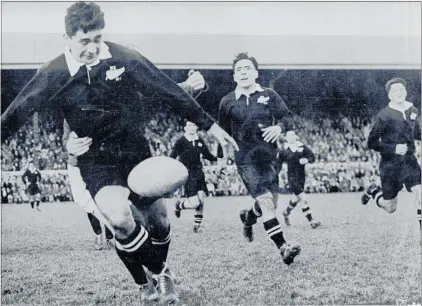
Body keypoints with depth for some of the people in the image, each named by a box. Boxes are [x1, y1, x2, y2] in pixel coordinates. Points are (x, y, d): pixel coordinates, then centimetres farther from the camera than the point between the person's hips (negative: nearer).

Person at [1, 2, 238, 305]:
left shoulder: (124, 58, -11)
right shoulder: (54, 75, -13)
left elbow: (170, 92, -6)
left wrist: (210, 125, -3)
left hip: (135, 149, 2)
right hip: (96, 158, -2)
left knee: (157, 220, 9)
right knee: (120, 218, -27)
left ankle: (162, 274, 43)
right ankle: (153, 280, 0)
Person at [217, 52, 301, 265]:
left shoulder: (269, 95, 5)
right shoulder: (227, 102, 4)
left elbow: (289, 118, 4)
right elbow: (223, 132, 14)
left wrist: (280, 126, -17)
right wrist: (221, 156, 12)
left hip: (269, 157, 3)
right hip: (246, 160, -3)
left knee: (271, 204, 8)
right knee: (266, 202, -16)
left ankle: (248, 217, 42)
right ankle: (283, 247, -19)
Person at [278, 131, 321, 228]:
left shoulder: (302, 147, 1)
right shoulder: (284, 151, -4)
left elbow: (312, 157, -1)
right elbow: (278, 163, 6)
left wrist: (307, 160, -20)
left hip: (301, 176, 4)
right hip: (292, 177, -4)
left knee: (296, 198, 19)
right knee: (303, 199, -15)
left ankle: (286, 212, 48)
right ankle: (311, 221, -12)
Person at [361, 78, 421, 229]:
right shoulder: (384, 115, -12)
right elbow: (372, 143, -10)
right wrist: (394, 148, -21)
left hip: (409, 161, 3)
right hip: (390, 165, -3)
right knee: (390, 208, 9)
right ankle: (374, 191, 40)